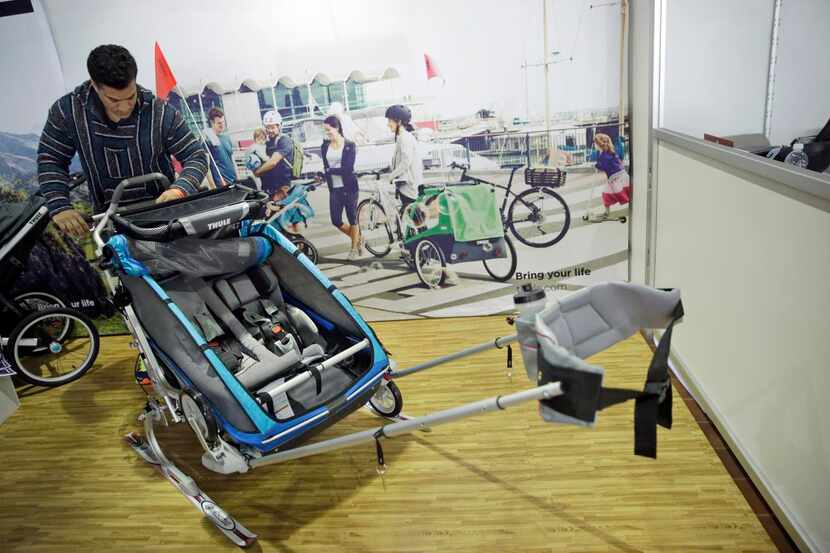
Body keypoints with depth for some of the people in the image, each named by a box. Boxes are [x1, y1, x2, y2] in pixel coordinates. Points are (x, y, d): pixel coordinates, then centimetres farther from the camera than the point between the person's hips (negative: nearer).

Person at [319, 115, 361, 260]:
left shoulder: (350, 145, -8)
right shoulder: (325, 146, 5)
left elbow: (348, 168, -16)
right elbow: (325, 168, -1)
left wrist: (329, 170, -11)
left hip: (349, 187, -4)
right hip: (334, 188, 4)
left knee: (352, 218, 6)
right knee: (336, 221, 3)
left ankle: (354, 248, 24)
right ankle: (358, 239, 28)